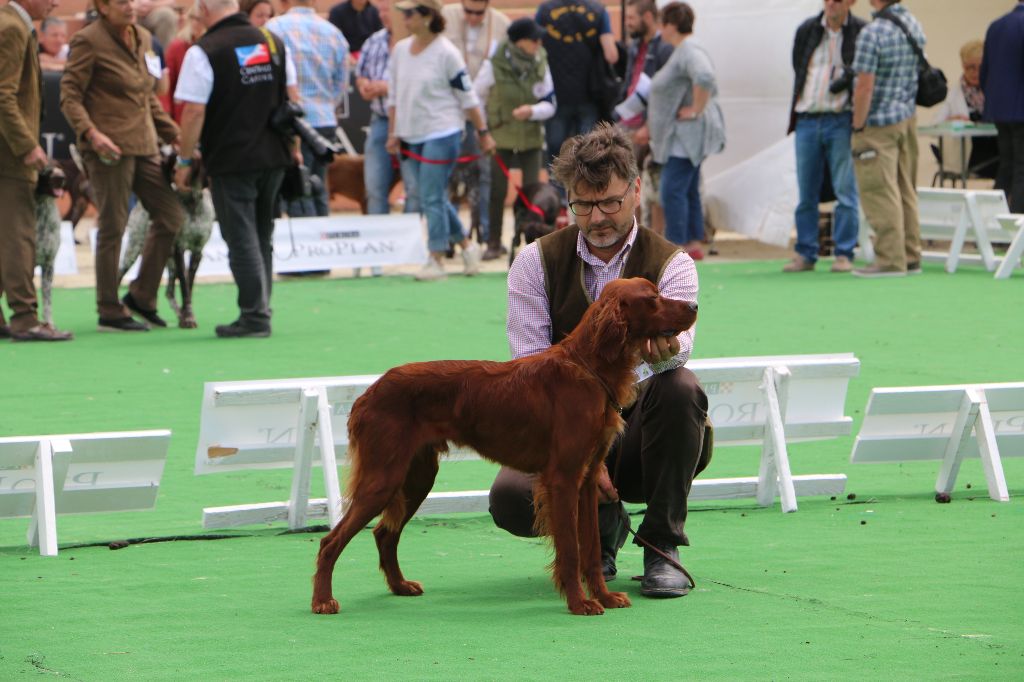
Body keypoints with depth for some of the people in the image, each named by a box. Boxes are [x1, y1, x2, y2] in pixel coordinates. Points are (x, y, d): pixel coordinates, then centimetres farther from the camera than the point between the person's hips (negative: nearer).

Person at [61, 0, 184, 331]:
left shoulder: (142, 37, 14)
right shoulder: (88, 41, -9)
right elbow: (69, 95, -11)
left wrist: (175, 135, 20)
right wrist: (90, 133, -25)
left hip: (143, 144, 8)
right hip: (110, 147, -8)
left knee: (171, 215, 5)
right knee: (112, 228, -3)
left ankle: (142, 296, 17)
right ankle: (110, 313, 5)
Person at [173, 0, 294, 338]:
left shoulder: (203, 52, -12)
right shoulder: (273, 42, 7)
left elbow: (194, 112, -15)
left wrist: (184, 161, -6)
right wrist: (294, 148, 20)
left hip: (231, 161, -6)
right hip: (274, 157, 6)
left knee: (242, 240, 0)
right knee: (262, 238, 15)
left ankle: (254, 315, -1)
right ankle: (260, 312, 19)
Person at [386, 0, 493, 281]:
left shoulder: (446, 53, -10)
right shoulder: (400, 50, 7)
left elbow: (467, 97, -6)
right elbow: (394, 95, 14)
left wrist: (483, 133, -3)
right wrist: (393, 133, 10)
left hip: (441, 134, -7)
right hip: (411, 136, 7)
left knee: (432, 197, -8)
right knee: (420, 196, 10)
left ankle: (436, 261, -1)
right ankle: (466, 245, 24)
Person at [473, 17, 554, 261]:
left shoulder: (540, 66, -2)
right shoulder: (495, 66, -11)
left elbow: (549, 105, 1)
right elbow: (475, 97, 1)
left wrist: (532, 111, -20)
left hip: (531, 139, 2)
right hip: (501, 138, -2)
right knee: (497, 191, 1)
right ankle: (494, 243, 12)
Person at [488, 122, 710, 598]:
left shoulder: (670, 264, -4)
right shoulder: (537, 261, -2)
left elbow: (680, 337, -26)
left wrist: (664, 347, -52)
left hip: (640, 436, 0)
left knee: (679, 387, -34)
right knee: (511, 498, -31)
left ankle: (662, 547, -18)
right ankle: (600, 525, 5)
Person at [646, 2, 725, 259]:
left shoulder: (689, 52, -17)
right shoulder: (681, 52, 15)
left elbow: (705, 78, -37)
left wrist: (696, 110, -25)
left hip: (686, 136, -11)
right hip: (681, 138, 11)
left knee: (673, 191, -12)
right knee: (689, 191, 14)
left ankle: (676, 247, -13)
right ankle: (693, 244, 18)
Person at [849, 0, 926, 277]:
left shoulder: (872, 33, -20)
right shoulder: (914, 25, 6)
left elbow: (865, 86, -20)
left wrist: (858, 126, -12)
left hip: (879, 124, -8)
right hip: (908, 118, 8)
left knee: (880, 192, -3)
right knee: (906, 190, 13)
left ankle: (890, 259, -3)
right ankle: (911, 256, 17)